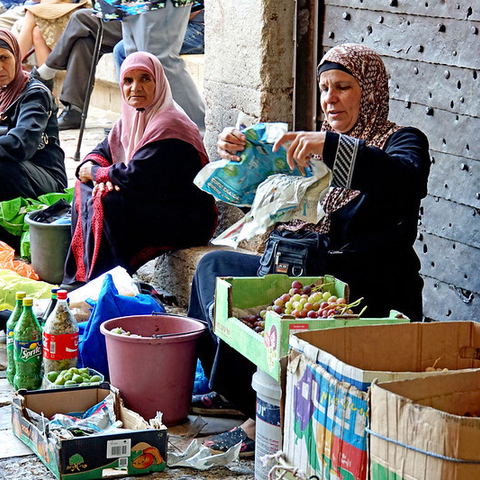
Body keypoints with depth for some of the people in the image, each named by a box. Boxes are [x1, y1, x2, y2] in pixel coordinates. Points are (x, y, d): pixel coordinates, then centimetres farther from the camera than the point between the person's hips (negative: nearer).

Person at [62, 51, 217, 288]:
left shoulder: (169, 126, -21)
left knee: (108, 203, -27)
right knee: (86, 188, 4)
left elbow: (136, 177, -28)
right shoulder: (131, 119, 8)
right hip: (151, 205, 10)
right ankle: (78, 277, 3)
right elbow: (100, 153, 13)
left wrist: (95, 172, -10)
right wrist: (101, 177, -12)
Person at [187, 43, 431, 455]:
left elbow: (407, 180, -26)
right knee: (214, 265, -6)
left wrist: (330, 147, -36)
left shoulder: (402, 141, -1)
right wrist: (235, 154, -5)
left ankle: (263, 419, -11)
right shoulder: (319, 143, 20)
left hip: (368, 297, -8)